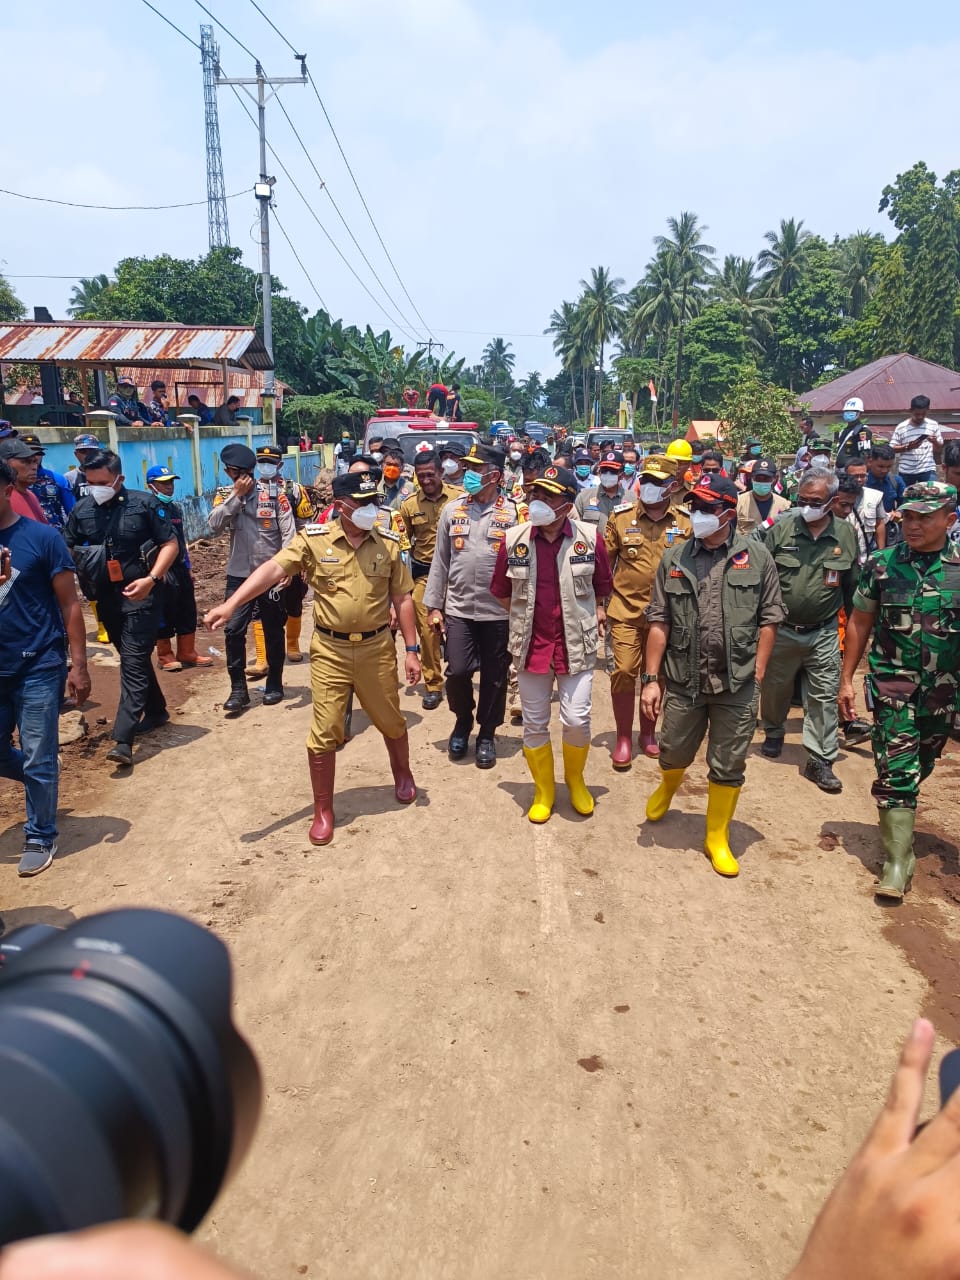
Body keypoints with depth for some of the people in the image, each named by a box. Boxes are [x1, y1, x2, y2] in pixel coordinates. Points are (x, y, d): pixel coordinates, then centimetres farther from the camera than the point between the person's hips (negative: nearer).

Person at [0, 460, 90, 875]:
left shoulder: (41, 537, -8)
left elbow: (69, 604, -5)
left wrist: (79, 665, -7)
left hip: (38, 666, -4)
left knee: (37, 760, 3)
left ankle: (40, 838, 21)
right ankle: (45, 780, 42)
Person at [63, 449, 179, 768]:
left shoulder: (144, 503, -7)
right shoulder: (81, 509, 5)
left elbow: (170, 544, -5)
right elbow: (66, 549, 13)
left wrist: (151, 579, -17)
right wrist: (77, 559, -10)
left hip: (140, 596, -5)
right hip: (106, 598, 5)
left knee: (133, 663, -9)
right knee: (134, 659, 17)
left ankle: (123, 739, -13)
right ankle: (156, 711, 36)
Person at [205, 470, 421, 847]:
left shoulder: (388, 544, -1)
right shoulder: (313, 539, -8)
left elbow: (402, 598, 4)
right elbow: (273, 569, -18)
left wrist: (411, 649, 1)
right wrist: (231, 604, -32)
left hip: (377, 648, 2)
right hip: (330, 650, -1)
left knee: (391, 721, 17)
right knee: (324, 732, 2)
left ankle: (403, 774, 47)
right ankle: (323, 810, 18)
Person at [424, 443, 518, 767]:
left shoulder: (513, 513, -3)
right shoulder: (452, 510, 5)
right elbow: (440, 561, 8)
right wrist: (433, 605, 5)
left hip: (499, 610, -1)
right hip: (458, 607, 2)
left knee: (494, 676, 8)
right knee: (457, 671, -4)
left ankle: (486, 734, 26)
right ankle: (463, 720, 25)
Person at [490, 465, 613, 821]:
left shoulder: (589, 537, -7)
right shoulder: (514, 539, -5)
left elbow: (602, 587, 10)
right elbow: (502, 594, 9)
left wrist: (594, 613, 3)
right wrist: (528, 616, 7)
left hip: (576, 645, -1)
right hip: (532, 647, 1)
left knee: (576, 720, -2)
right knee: (534, 725, 9)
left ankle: (575, 779, 29)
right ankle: (543, 791, 30)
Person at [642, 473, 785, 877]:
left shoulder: (756, 556, -2)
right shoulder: (674, 558, 1)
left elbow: (769, 619, 2)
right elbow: (659, 623, 1)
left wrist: (757, 674, -4)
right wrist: (651, 679, -3)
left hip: (738, 684, -1)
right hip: (683, 679, 1)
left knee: (728, 767, 9)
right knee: (674, 752, 16)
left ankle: (718, 838, 28)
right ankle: (667, 787, 51)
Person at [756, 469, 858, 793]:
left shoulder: (845, 535, -2)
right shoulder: (781, 528, -8)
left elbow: (851, 585, 9)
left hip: (823, 633, 1)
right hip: (781, 629, 0)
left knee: (824, 696, 1)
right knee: (775, 687, 16)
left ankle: (820, 761, 9)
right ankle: (773, 733, 42)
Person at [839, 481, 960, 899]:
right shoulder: (882, 564, -2)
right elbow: (860, 622, 5)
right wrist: (846, 679, 5)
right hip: (892, 684, -1)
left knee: (918, 769, 17)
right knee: (895, 771, -5)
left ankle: (897, 824, 41)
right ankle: (897, 863, 1)